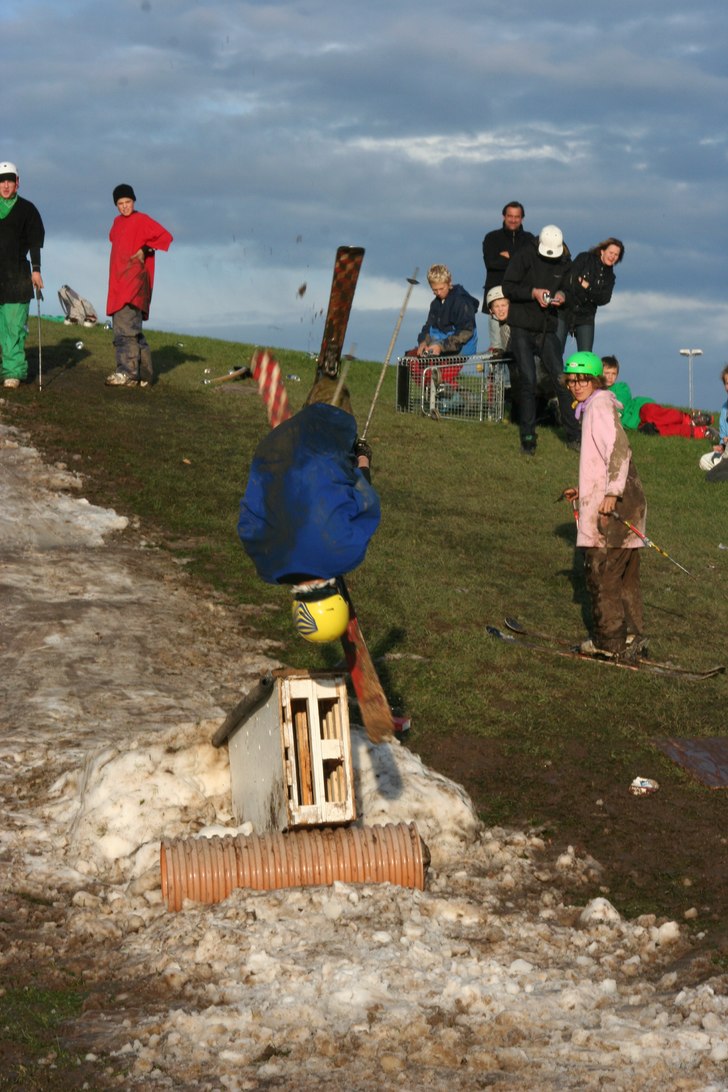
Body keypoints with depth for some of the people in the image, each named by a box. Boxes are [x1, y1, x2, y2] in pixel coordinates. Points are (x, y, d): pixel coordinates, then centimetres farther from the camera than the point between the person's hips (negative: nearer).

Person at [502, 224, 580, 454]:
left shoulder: (565, 263, 5)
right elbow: (508, 287, -8)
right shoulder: (524, 255, -7)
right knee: (528, 381, -5)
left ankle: (573, 436, 8)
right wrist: (533, 292, -21)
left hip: (547, 329, 3)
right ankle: (527, 437, 4)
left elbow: (568, 289, 17)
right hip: (522, 329, -3)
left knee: (560, 380, 0)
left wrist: (562, 296, -6)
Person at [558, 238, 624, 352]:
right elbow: (570, 280, -13)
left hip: (585, 317, 4)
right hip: (565, 312, -4)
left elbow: (604, 299, -5)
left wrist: (588, 287, -16)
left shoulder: (609, 276, 11)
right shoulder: (584, 259, 0)